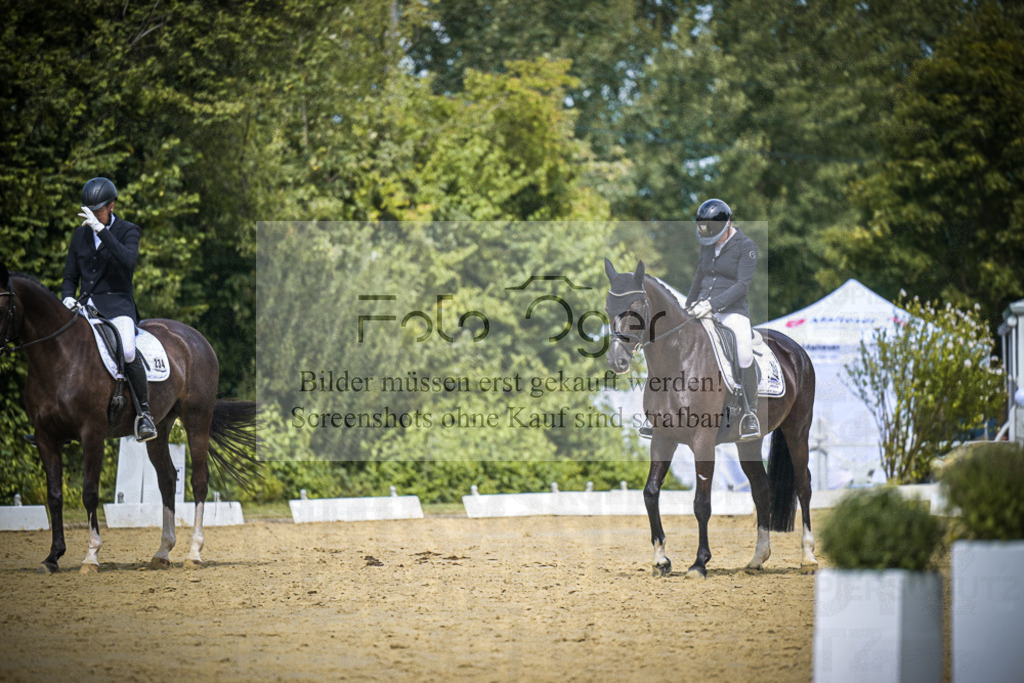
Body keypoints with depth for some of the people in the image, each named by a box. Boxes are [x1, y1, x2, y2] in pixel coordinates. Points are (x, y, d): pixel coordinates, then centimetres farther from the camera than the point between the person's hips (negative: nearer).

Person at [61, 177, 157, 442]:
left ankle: (144, 412, -18)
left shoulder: (128, 231, 0)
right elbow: (70, 276, 19)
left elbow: (128, 261, -21)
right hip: (86, 305, 5)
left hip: (117, 303, -5)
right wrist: (68, 297, -4)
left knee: (127, 351, -32)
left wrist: (101, 230, -26)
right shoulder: (80, 235, 14)